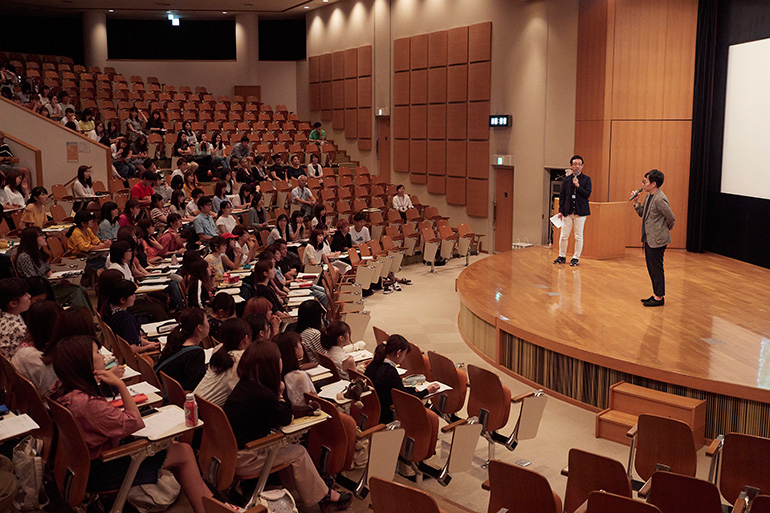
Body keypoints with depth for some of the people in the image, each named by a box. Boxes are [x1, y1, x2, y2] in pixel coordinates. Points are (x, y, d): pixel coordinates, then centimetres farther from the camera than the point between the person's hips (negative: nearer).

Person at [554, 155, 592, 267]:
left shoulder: (586, 179, 2)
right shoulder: (566, 179, 8)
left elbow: (587, 194, -6)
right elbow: (561, 195, 8)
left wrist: (578, 185, -16)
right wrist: (561, 211, 2)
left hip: (580, 211, -2)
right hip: (567, 211, 2)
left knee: (578, 236, 2)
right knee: (563, 235, 5)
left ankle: (576, 258, 11)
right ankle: (562, 256, 19)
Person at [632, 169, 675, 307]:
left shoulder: (660, 199, -21)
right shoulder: (649, 196, 8)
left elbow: (671, 219, -18)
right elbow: (642, 213, 18)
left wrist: (665, 229, -1)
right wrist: (636, 202, 4)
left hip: (657, 240, -9)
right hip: (648, 239, 10)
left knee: (656, 268, -1)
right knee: (651, 268, 16)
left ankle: (659, 298, 9)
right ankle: (656, 294, 27)